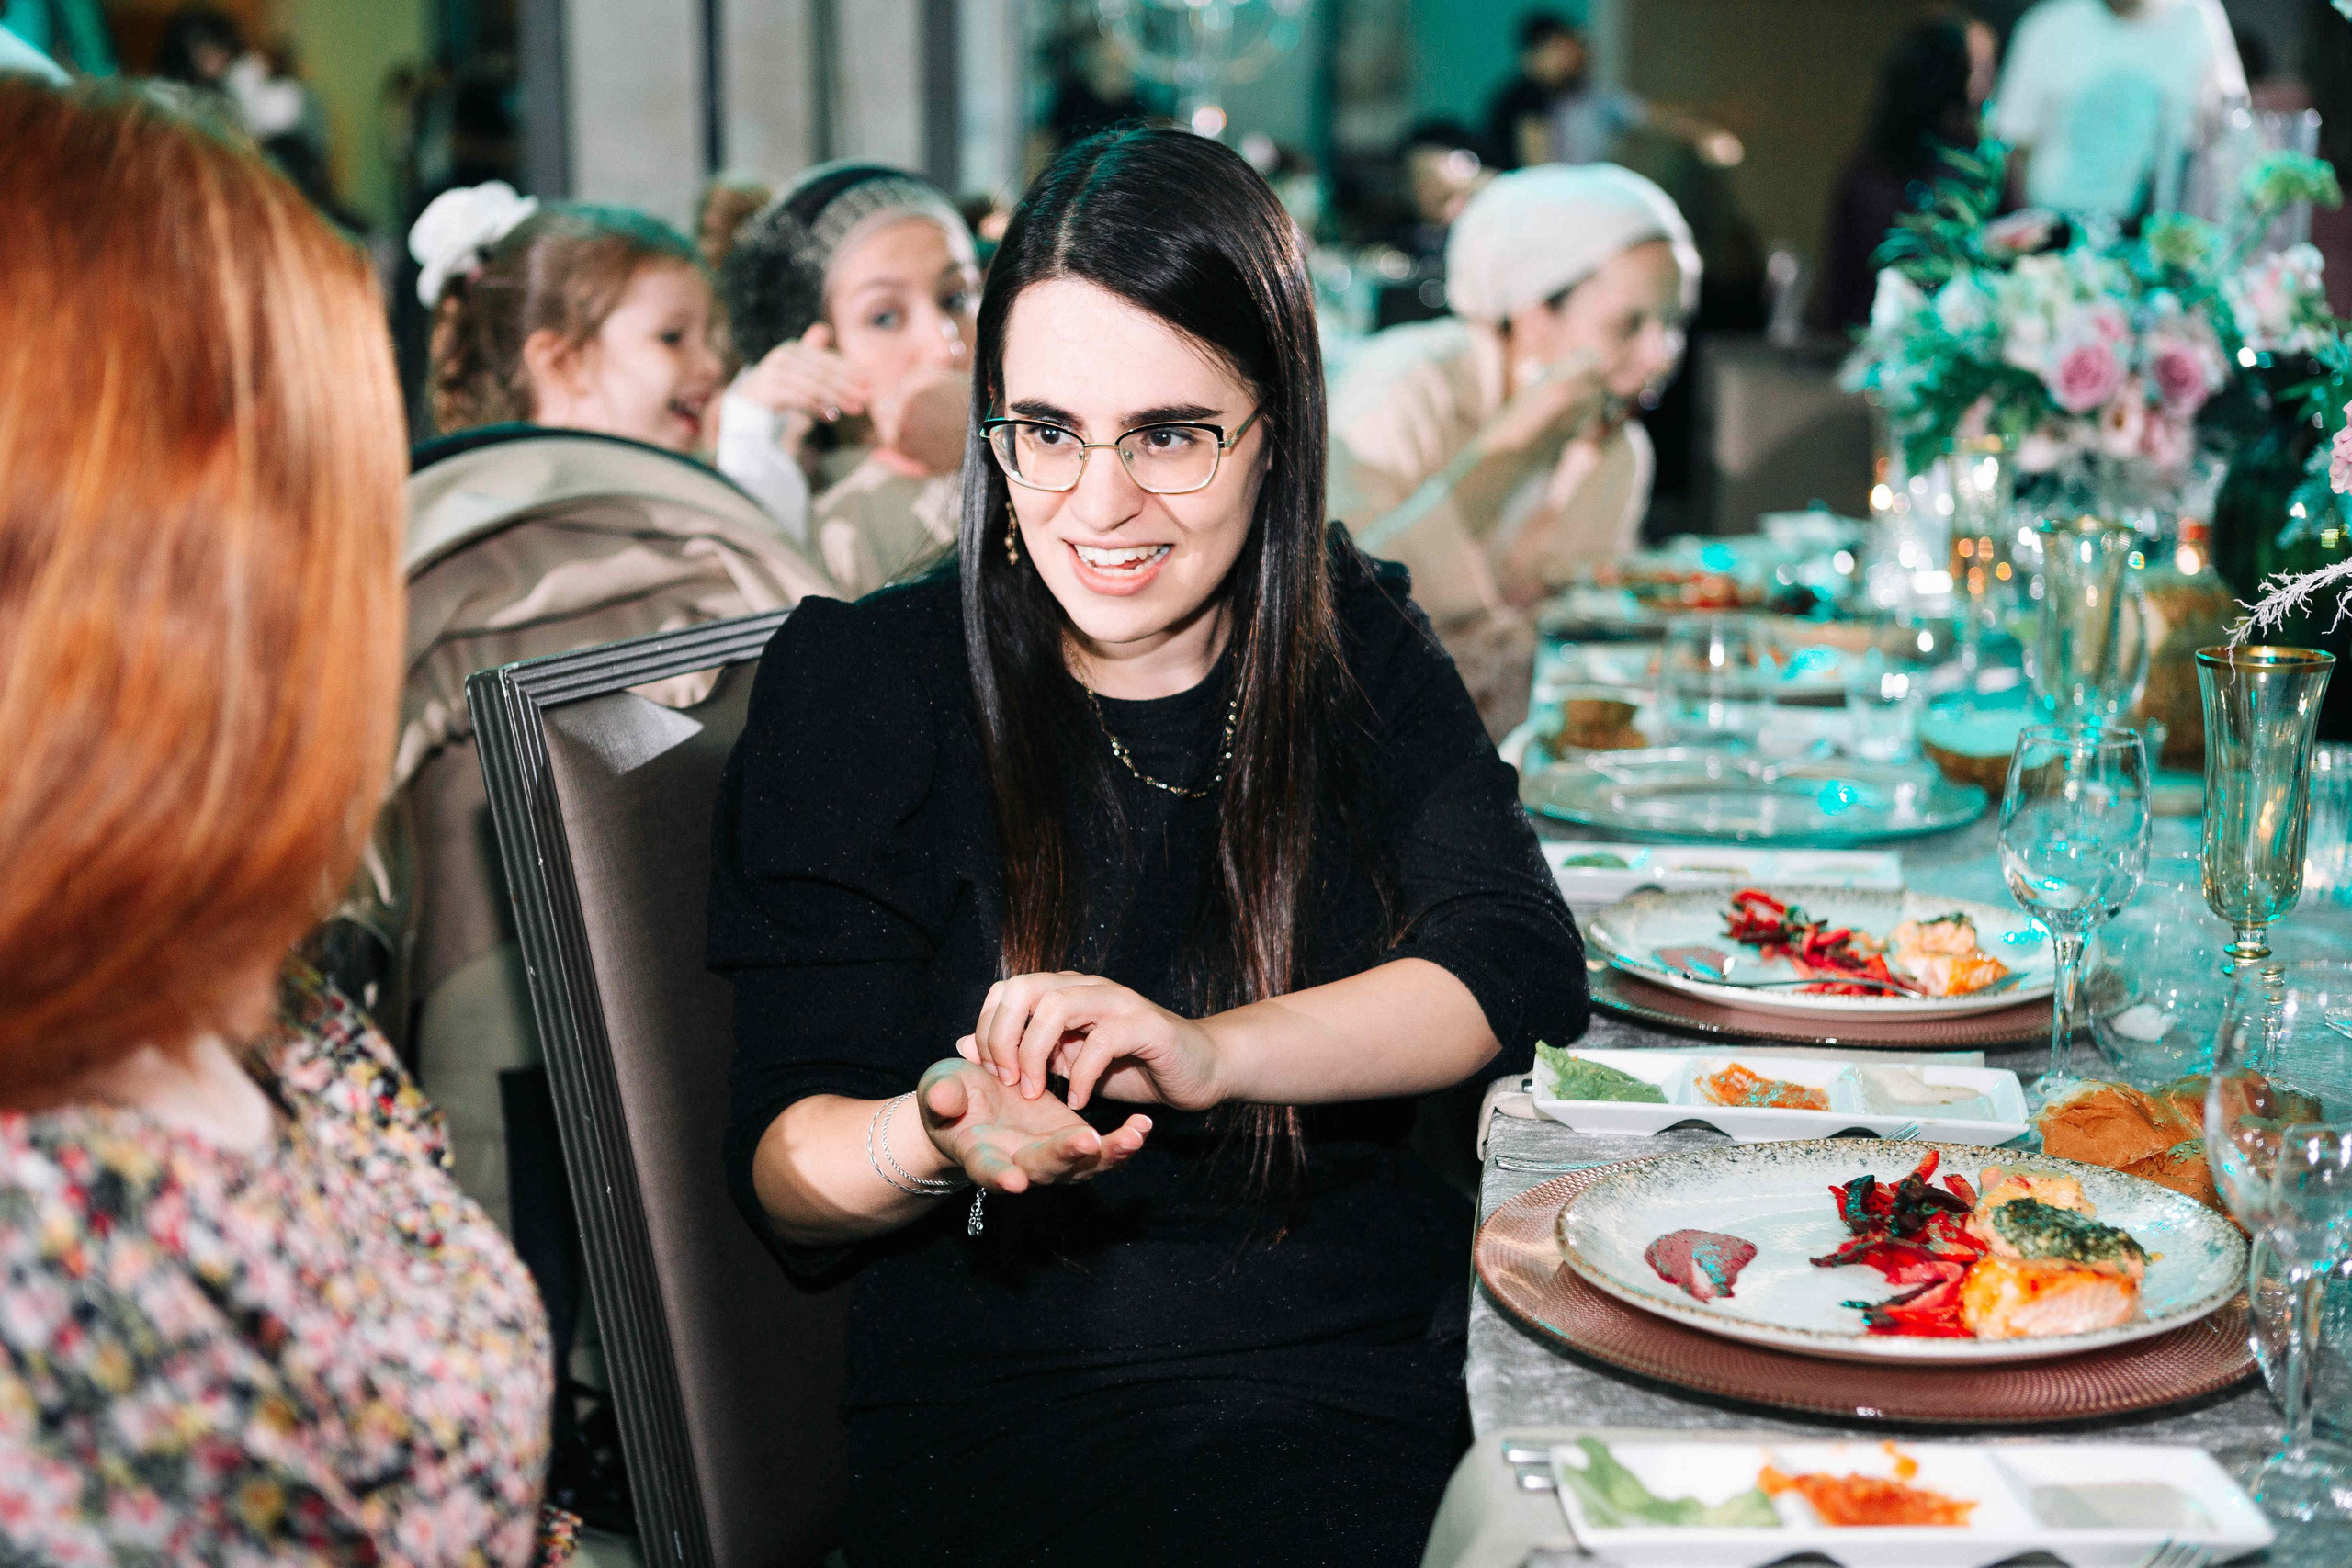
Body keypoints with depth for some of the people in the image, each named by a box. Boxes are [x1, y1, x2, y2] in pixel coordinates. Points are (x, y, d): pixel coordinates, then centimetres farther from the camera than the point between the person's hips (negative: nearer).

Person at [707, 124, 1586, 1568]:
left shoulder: (1359, 652, 9)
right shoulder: (860, 685, -1)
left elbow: (1522, 963, -7)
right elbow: (788, 1177, -3)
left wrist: (1205, 1056, -24)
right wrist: (939, 1139, -27)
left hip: (1392, 1362, 4)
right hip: (1024, 1389, -3)